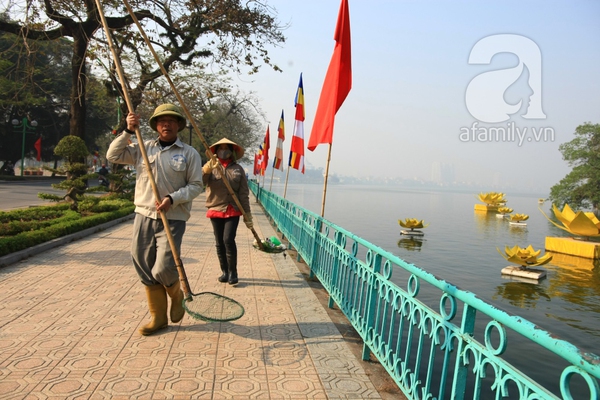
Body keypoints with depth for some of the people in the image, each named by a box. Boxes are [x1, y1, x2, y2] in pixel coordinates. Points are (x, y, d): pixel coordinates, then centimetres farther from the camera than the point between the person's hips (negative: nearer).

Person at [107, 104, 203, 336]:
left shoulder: (189, 153, 2)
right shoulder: (143, 148, 11)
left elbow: (196, 185, -1)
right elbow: (113, 156, 8)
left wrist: (173, 199, -15)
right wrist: (128, 131, -2)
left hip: (173, 219, -3)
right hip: (144, 216, 4)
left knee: (163, 270, -12)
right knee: (145, 270, 5)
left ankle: (177, 296, 23)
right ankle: (158, 317, 21)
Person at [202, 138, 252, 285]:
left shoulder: (238, 169, 5)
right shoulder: (211, 167, 7)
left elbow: (244, 194, 3)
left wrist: (247, 215, 0)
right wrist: (207, 169, -30)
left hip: (233, 210, -2)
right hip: (215, 210, 2)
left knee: (228, 240, -13)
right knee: (219, 243, 7)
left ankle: (233, 272, 1)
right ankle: (224, 271, 20)